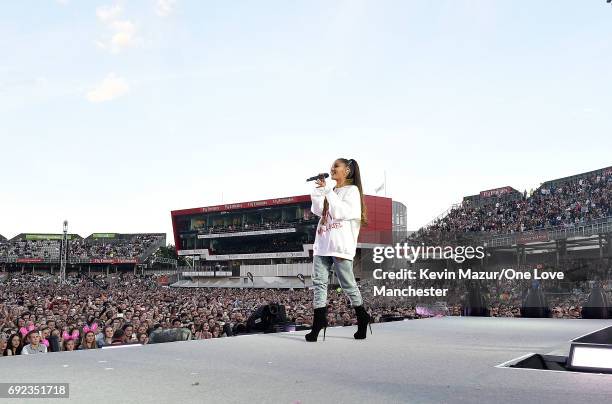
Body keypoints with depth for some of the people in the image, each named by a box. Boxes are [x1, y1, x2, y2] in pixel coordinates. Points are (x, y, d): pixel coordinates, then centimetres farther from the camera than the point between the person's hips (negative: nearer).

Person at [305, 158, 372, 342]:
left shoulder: (351, 190, 0)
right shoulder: (330, 192, 23)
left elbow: (341, 212, -14)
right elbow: (317, 210, 11)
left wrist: (328, 191, -13)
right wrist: (319, 190, 2)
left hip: (340, 244, -7)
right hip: (323, 243, 7)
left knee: (347, 283, 0)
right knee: (318, 281, -3)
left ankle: (362, 318, 17)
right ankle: (319, 320, -4)